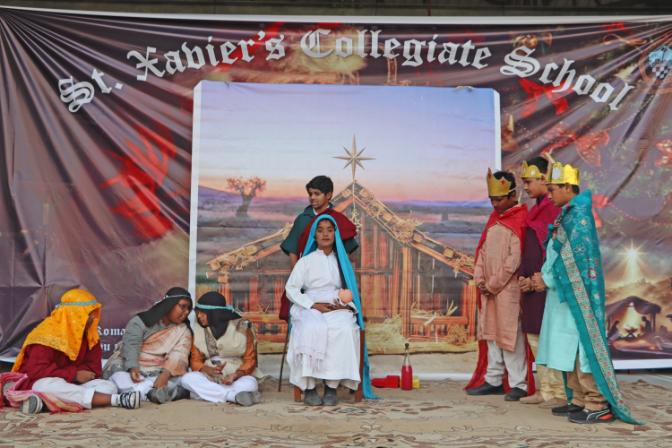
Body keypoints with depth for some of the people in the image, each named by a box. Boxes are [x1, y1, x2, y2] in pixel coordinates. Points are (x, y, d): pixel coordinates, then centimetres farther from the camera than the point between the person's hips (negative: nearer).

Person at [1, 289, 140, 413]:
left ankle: (45, 401, -36)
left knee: (109, 386, -19)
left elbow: (94, 368, 0)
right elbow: (36, 371, -22)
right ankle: (116, 399, -50)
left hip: (70, 384, 6)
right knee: (53, 386, -41)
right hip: (41, 383, -6)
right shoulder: (47, 334, -14)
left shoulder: (89, 335, 3)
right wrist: (73, 374, -24)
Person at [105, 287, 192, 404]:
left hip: (159, 372, 1)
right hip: (130, 367, -1)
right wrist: (133, 368, -33)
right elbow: (131, 345, -15)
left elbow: (178, 355, -12)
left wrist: (165, 375, -31)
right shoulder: (142, 321, -1)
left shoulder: (183, 331, 4)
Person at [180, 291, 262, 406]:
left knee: (249, 384, -35)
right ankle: (234, 396, -35)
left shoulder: (242, 328, -4)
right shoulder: (198, 331, 4)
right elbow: (196, 360, 3)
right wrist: (207, 369, -20)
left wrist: (236, 375, -23)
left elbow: (250, 360, -3)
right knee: (187, 379, -29)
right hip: (209, 379, 3)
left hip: (238, 378, -3)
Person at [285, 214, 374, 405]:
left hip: (337, 310, 2)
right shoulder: (306, 261, 12)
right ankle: (308, 387, -33)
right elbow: (291, 289, 4)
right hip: (310, 309, -2)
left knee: (344, 329, -34)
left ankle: (332, 386, -30)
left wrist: (345, 303, -4)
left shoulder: (342, 261, 20)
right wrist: (314, 305, -10)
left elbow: (351, 290, 20)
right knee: (312, 329, -37)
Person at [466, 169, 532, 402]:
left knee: (510, 334, -6)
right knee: (490, 333, 11)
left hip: (508, 287, -8)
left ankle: (518, 384, 1)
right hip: (488, 288, 8)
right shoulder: (494, 219, 15)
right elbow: (482, 250, 15)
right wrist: (480, 279, 2)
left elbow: (514, 259, -15)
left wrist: (494, 284, -11)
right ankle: (493, 380, 20)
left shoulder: (519, 221, -10)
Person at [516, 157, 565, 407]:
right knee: (534, 337, 12)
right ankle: (545, 390, 21)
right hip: (532, 283, 10)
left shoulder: (555, 209, -13)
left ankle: (559, 393, 5)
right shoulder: (536, 210, 16)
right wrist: (523, 277, 9)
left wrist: (537, 280, -14)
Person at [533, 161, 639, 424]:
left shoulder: (579, 215, -14)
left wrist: (548, 281, -12)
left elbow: (576, 259, -18)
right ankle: (579, 400, 20)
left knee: (583, 346, -6)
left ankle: (598, 405, 0)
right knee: (571, 349, 12)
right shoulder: (567, 215, 14)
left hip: (578, 293, -9)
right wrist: (542, 277, 1)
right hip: (566, 294, 9)